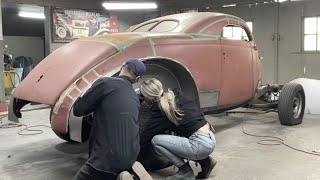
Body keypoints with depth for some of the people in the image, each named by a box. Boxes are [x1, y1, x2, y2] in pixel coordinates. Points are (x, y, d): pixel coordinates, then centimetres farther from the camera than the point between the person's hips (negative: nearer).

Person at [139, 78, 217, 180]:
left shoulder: (160, 110, -9)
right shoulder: (176, 94, 7)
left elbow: (146, 136, -2)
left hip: (200, 144, -8)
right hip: (210, 138, 8)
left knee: (156, 140, -5)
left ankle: (185, 169, 2)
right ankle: (205, 161, 18)